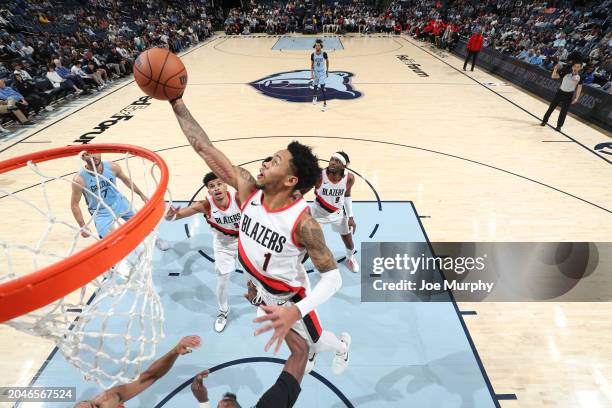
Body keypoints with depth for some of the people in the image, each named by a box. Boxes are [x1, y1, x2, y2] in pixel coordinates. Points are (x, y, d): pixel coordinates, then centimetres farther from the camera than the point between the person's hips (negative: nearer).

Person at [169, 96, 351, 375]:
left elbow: (332, 276, -31)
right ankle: (309, 350, 65)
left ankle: (342, 346, 59)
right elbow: (205, 149, -21)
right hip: (262, 292, 5)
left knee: (315, 342, 23)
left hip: (290, 299, -5)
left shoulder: (302, 223, -37)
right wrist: (176, 102, -22)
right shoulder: (249, 189, -22)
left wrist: (295, 312, -43)